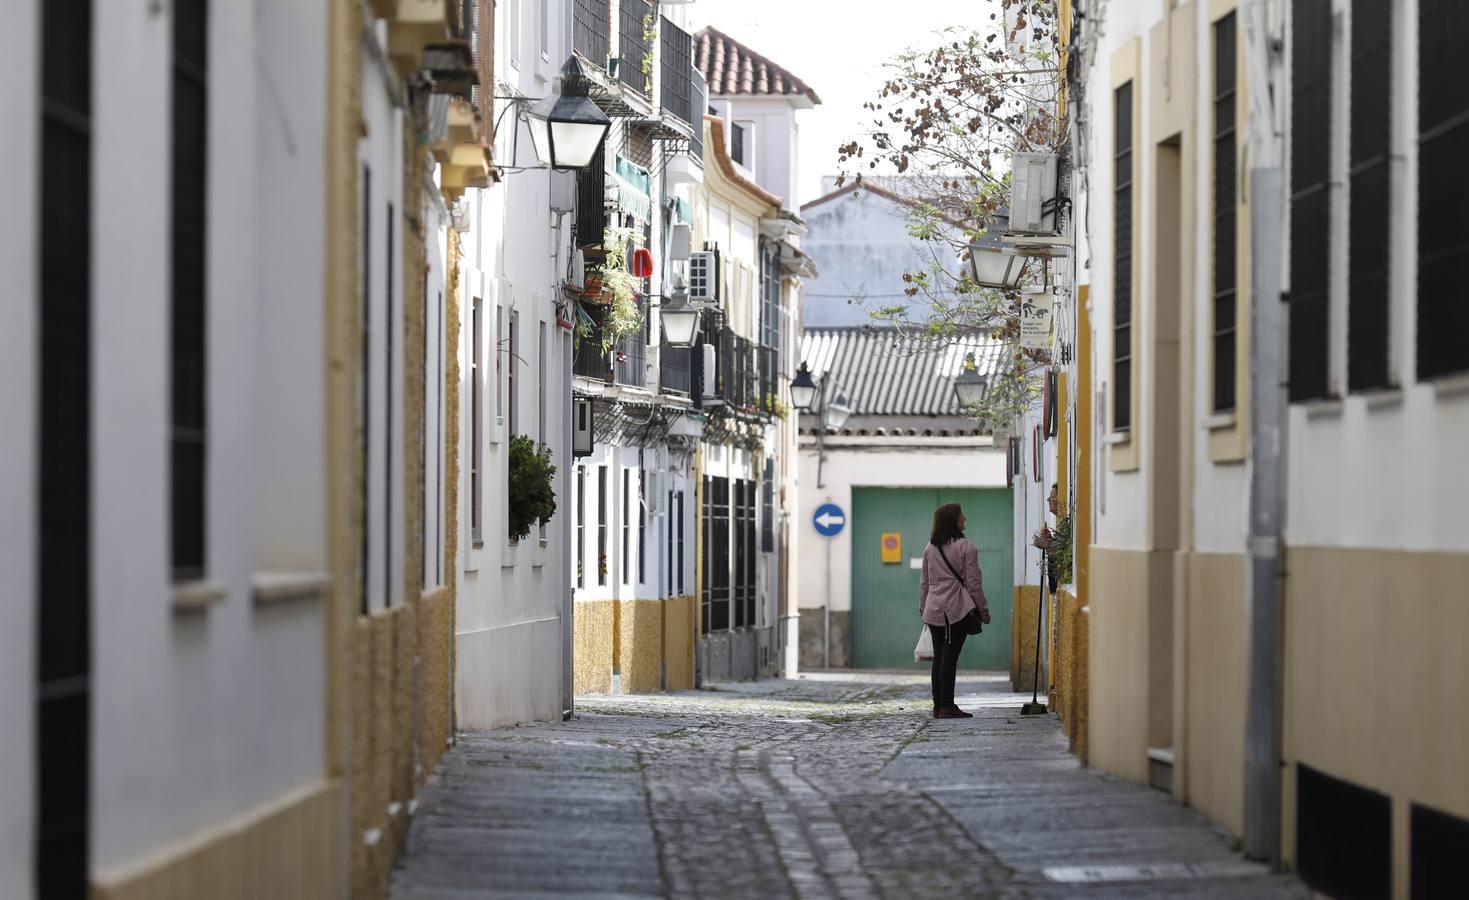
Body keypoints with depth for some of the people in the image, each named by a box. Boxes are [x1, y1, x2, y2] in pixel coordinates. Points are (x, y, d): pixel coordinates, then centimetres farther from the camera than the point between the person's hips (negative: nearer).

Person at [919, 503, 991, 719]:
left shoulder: (930, 548, 9)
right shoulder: (966, 547, -8)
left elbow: (924, 582, 14)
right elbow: (973, 583, -7)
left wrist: (923, 607, 23)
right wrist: (983, 610, 2)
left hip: (933, 611, 6)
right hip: (957, 610, -6)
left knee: (939, 657, 11)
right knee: (950, 657, -6)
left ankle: (938, 705, 12)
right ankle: (947, 706, -7)